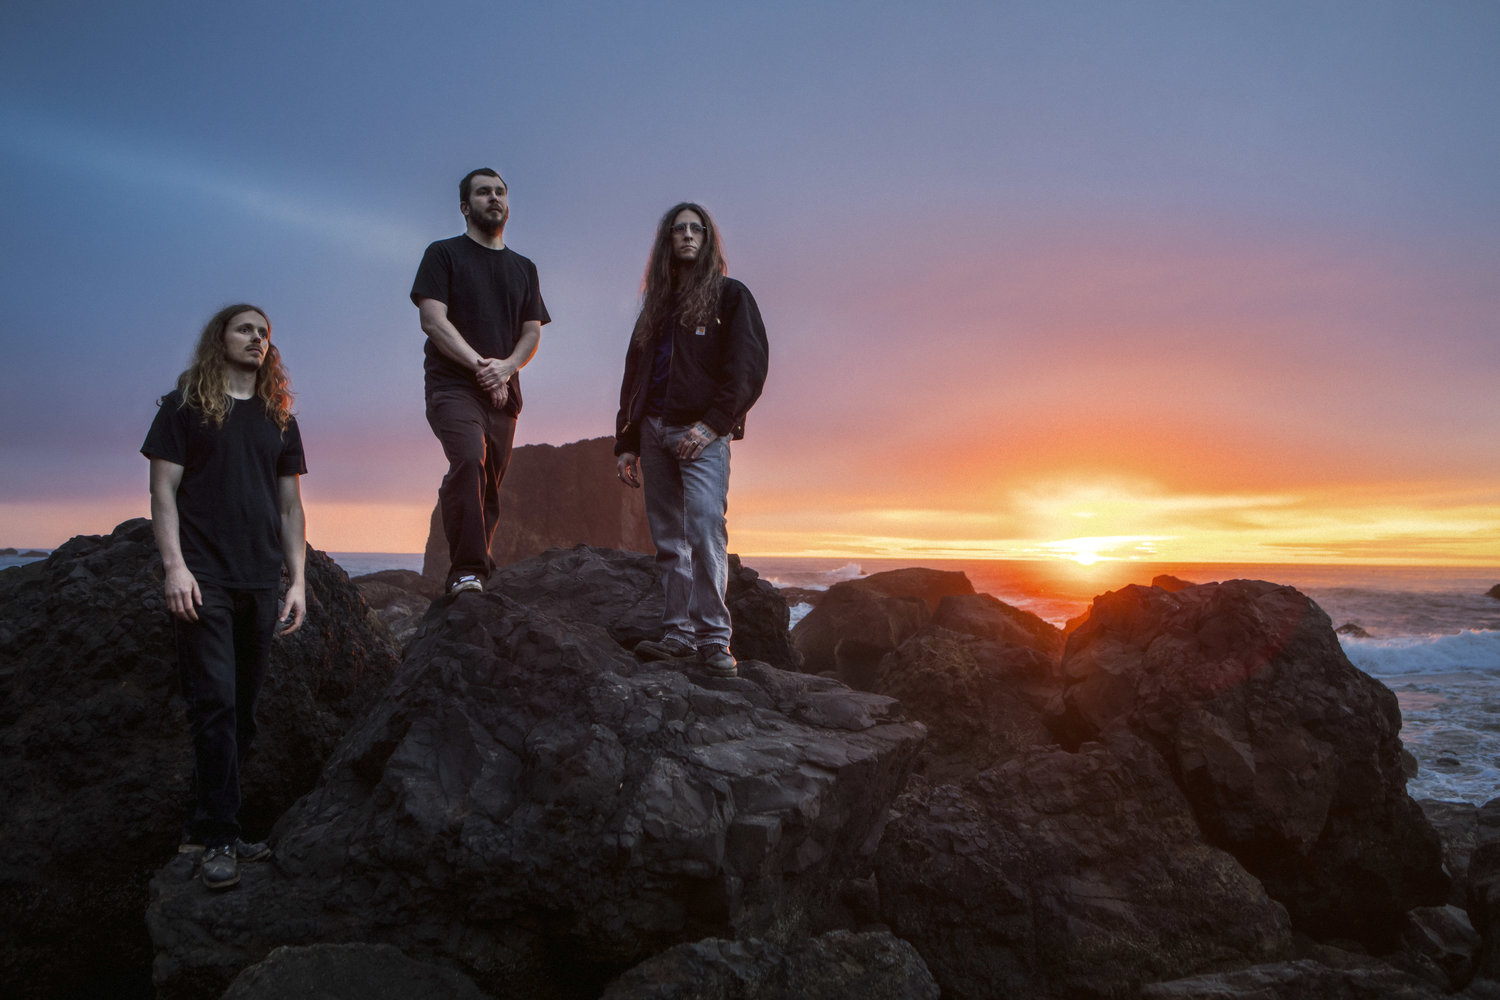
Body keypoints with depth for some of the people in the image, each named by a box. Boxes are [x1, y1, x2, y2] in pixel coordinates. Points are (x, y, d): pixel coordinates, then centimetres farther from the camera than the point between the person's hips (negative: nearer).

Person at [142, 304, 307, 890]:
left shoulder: (279, 418, 17)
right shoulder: (185, 406, 6)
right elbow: (163, 490, -1)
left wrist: (298, 579, 8)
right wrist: (174, 564, -12)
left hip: (260, 581, 4)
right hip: (202, 578, -4)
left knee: (242, 709, 6)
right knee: (215, 703, -9)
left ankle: (205, 825, 18)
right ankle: (218, 838, -2)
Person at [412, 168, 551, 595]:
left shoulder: (523, 268, 23)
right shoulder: (444, 254, 9)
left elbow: (532, 332, 15)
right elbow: (433, 320, -3)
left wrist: (505, 367, -6)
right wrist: (480, 364, -13)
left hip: (503, 393, 5)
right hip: (453, 384, -5)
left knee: (489, 488, 0)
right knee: (469, 460, -28)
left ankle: (475, 573, 8)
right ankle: (466, 571, -29)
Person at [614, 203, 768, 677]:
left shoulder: (729, 295, 8)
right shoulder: (657, 304, 23)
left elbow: (748, 367, -4)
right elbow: (634, 375, 21)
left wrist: (712, 423, -15)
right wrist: (626, 442, 13)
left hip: (702, 431, -5)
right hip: (654, 429, 6)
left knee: (705, 529, -18)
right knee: (669, 539, 3)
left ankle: (713, 637, -16)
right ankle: (679, 632, 7)